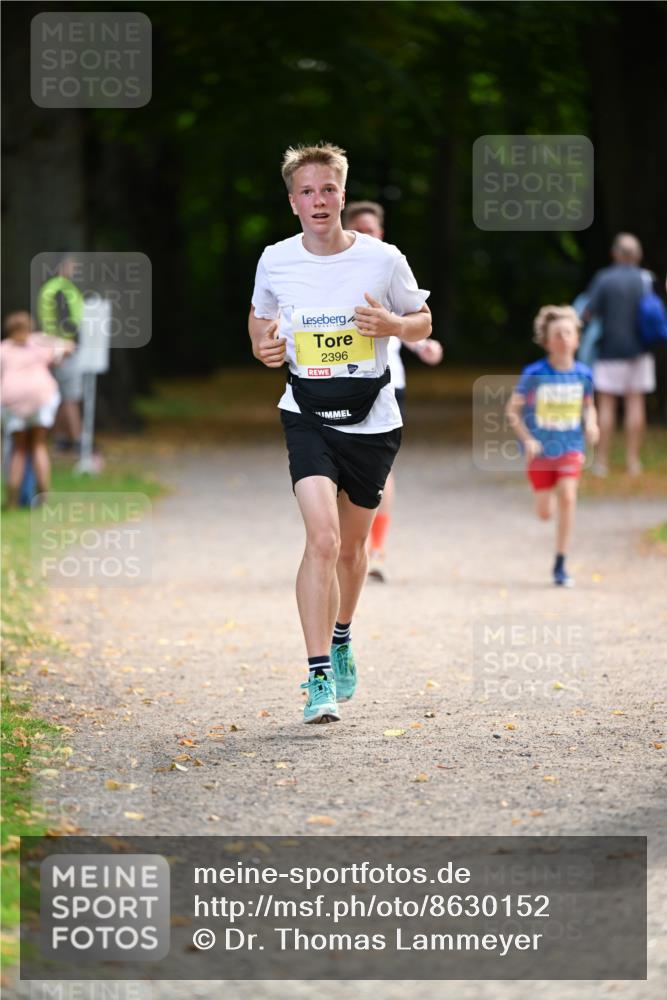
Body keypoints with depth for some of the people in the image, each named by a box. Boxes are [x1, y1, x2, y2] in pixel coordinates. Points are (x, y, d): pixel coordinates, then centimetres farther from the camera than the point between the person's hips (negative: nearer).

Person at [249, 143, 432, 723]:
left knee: (351, 545, 16)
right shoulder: (275, 262, -2)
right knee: (322, 538, -20)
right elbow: (261, 315, 17)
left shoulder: (383, 260, -6)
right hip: (308, 418, -1)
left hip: (372, 420, 1)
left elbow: (423, 322, 6)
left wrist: (391, 323, -16)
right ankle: (319, 677, -19)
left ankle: (341, 639, 45)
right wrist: (263, 345, -5)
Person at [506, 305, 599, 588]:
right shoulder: (534, 374, -12)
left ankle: (560, 565, -9)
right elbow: (513, 410, -5)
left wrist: (591, 423, -9)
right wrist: (527, 439, -16)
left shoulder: (583, 374, -4)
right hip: (540, 449, -1)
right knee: (544, 513, 5)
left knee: (567, 497, -18)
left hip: (571, 447, 1)